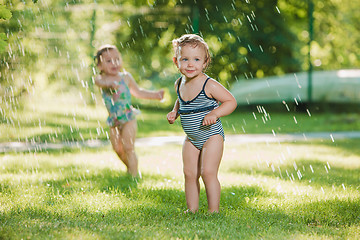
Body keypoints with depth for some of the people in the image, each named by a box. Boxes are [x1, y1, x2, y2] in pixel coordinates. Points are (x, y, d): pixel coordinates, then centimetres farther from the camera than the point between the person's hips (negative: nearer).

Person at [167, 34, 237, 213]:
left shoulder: (209, 85, -19)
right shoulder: (179, 84, 1)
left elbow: (231, 101, -13)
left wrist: (215, 113, -27)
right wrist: (175, 112, 4)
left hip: (211, 136, -6)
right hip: (191, 139, 7)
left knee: (208, 172, -14)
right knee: (189, 174, 7)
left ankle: (214, 210, -4)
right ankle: (192, 209, 17)